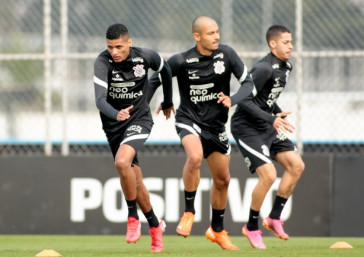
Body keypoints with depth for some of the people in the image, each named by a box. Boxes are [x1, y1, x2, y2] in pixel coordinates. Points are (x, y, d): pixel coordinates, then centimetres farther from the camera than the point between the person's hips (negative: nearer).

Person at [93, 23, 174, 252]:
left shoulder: (145, 57, -14)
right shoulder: (103, 62, -20)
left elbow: (165, 69, 9)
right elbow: (100, 99, -30)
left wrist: (168, 102, 21)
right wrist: (116, 114, -51)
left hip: (140, 119, -2)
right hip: (113, 126, 2)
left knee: (122, 162, -29)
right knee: (135, 181, 8)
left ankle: (133, 217, -13)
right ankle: (155, 227, 28)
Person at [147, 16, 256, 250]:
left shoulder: (227, 54, -9)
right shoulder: (182, 61, -14)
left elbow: (248, 83, -7)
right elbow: (155, 81, 0)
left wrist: (232, 100, -25)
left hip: (216, 125, 4)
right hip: (189, 120, -4)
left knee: (222, 180, 12)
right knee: (195, 157, -34)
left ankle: (218, 230, 32)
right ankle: (189, 212, -16)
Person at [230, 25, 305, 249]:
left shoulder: (286, 67, 8)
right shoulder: (264, 68, -22)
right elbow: (244, 100, -26)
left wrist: (281, 117, 11)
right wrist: (272, 120, -31)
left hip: (268, 125, 9)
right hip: (247, 127, -9)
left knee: (296, 165, 1)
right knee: (269, 175, -17)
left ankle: (275, 217, 12)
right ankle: (252, 228, 1)